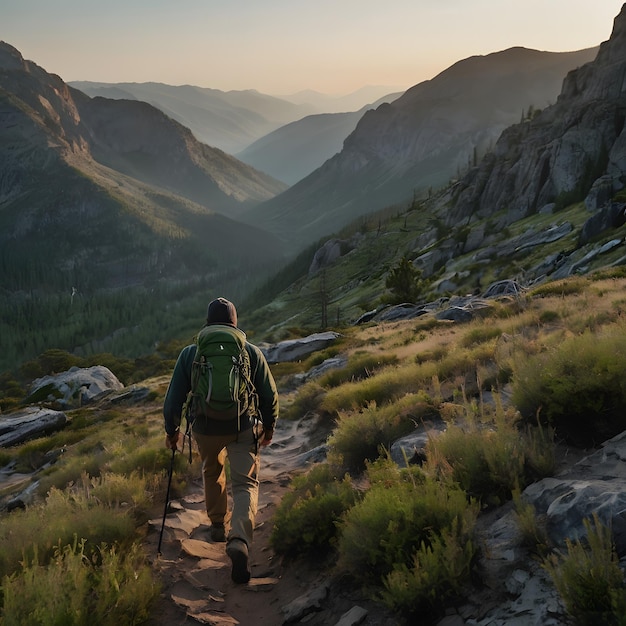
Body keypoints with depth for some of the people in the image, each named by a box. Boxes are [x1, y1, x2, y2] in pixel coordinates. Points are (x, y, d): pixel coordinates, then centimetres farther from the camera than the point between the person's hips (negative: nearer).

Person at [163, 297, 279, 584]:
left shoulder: (190, 353, -2)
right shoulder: (252, 352, -3)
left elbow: (174, 398, 0)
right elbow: (270, 395, 1)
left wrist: (171, 430, 14)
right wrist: (269, 427, 16)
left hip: (206, 428, 2)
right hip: (244, 428, -1)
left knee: (212, 474, 27)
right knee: (245, 484, 1)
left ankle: (218, 525, 42)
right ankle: (239, 540, -22)